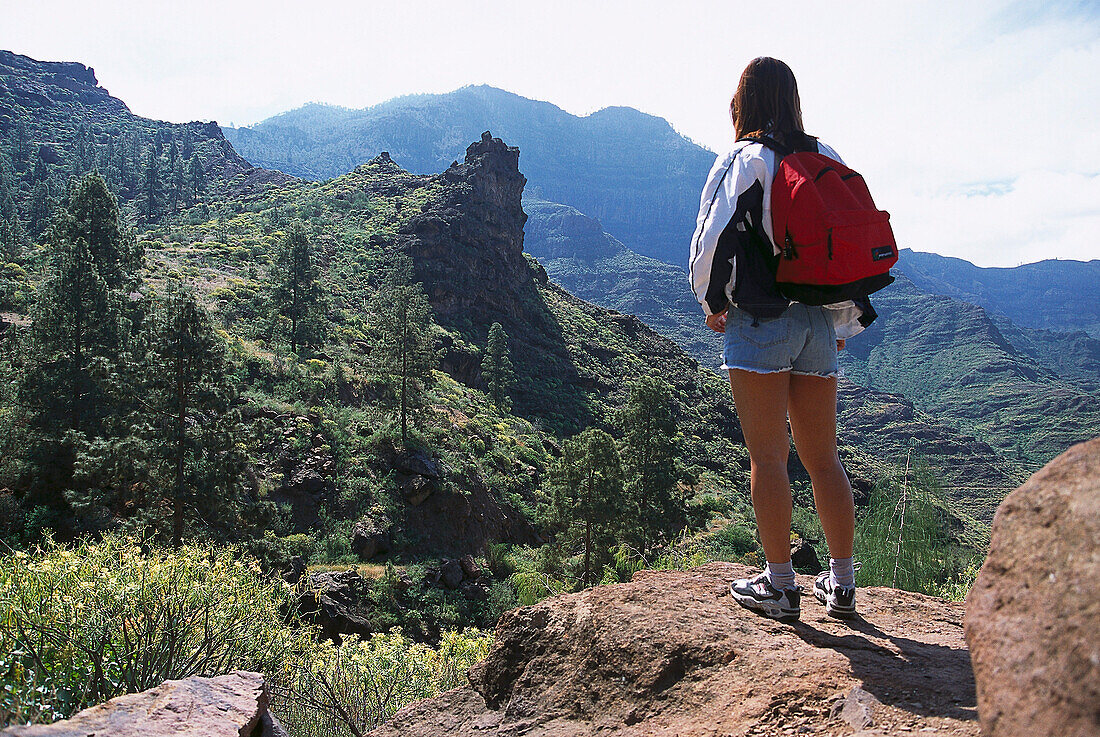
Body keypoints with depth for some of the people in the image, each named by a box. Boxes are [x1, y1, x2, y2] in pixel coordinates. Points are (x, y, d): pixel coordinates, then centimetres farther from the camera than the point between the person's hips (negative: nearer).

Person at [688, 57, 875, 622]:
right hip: (820, 323, 6)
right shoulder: (828, 160, 12)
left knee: (768, 458, 0)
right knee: (823, 458, 11)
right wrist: (846, 321, 19)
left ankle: (779, 586, 6)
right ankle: (841, 585, 18)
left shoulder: (746, 159, -5)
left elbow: (715, 238, -11)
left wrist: (714, 303, 5)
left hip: (759, 322, -6)